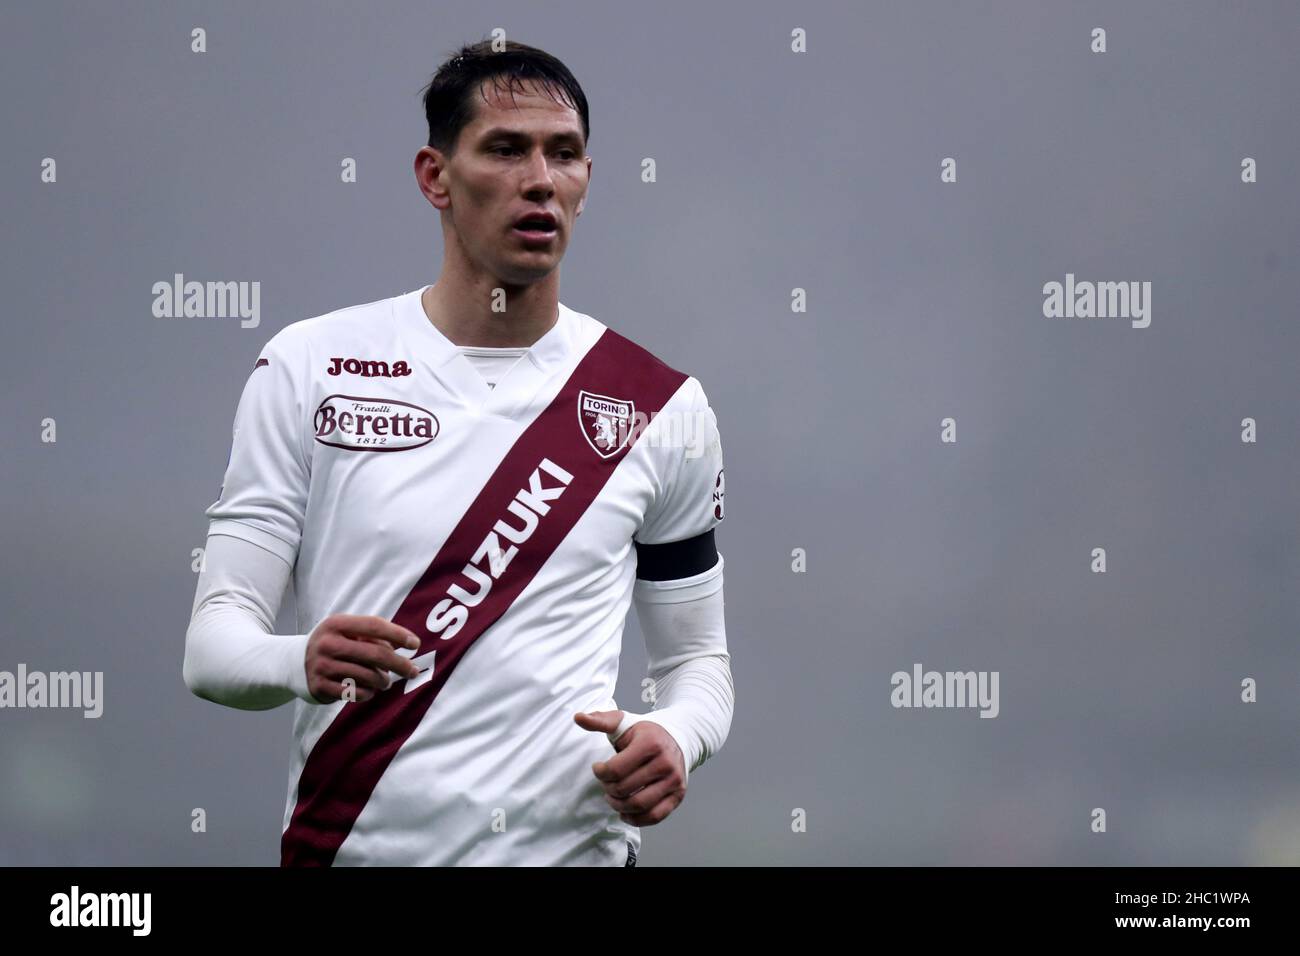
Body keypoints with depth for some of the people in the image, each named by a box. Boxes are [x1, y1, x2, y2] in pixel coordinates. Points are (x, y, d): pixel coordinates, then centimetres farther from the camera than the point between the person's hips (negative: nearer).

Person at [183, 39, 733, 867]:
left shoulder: (663, 409, 2)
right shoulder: (307, 368, -2)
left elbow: (696, 659, 10)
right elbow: (215, 641, -5)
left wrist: (673, 739, -13)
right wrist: (302, 663, -27)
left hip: (575, 844, 1)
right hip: (354, 844, -1)